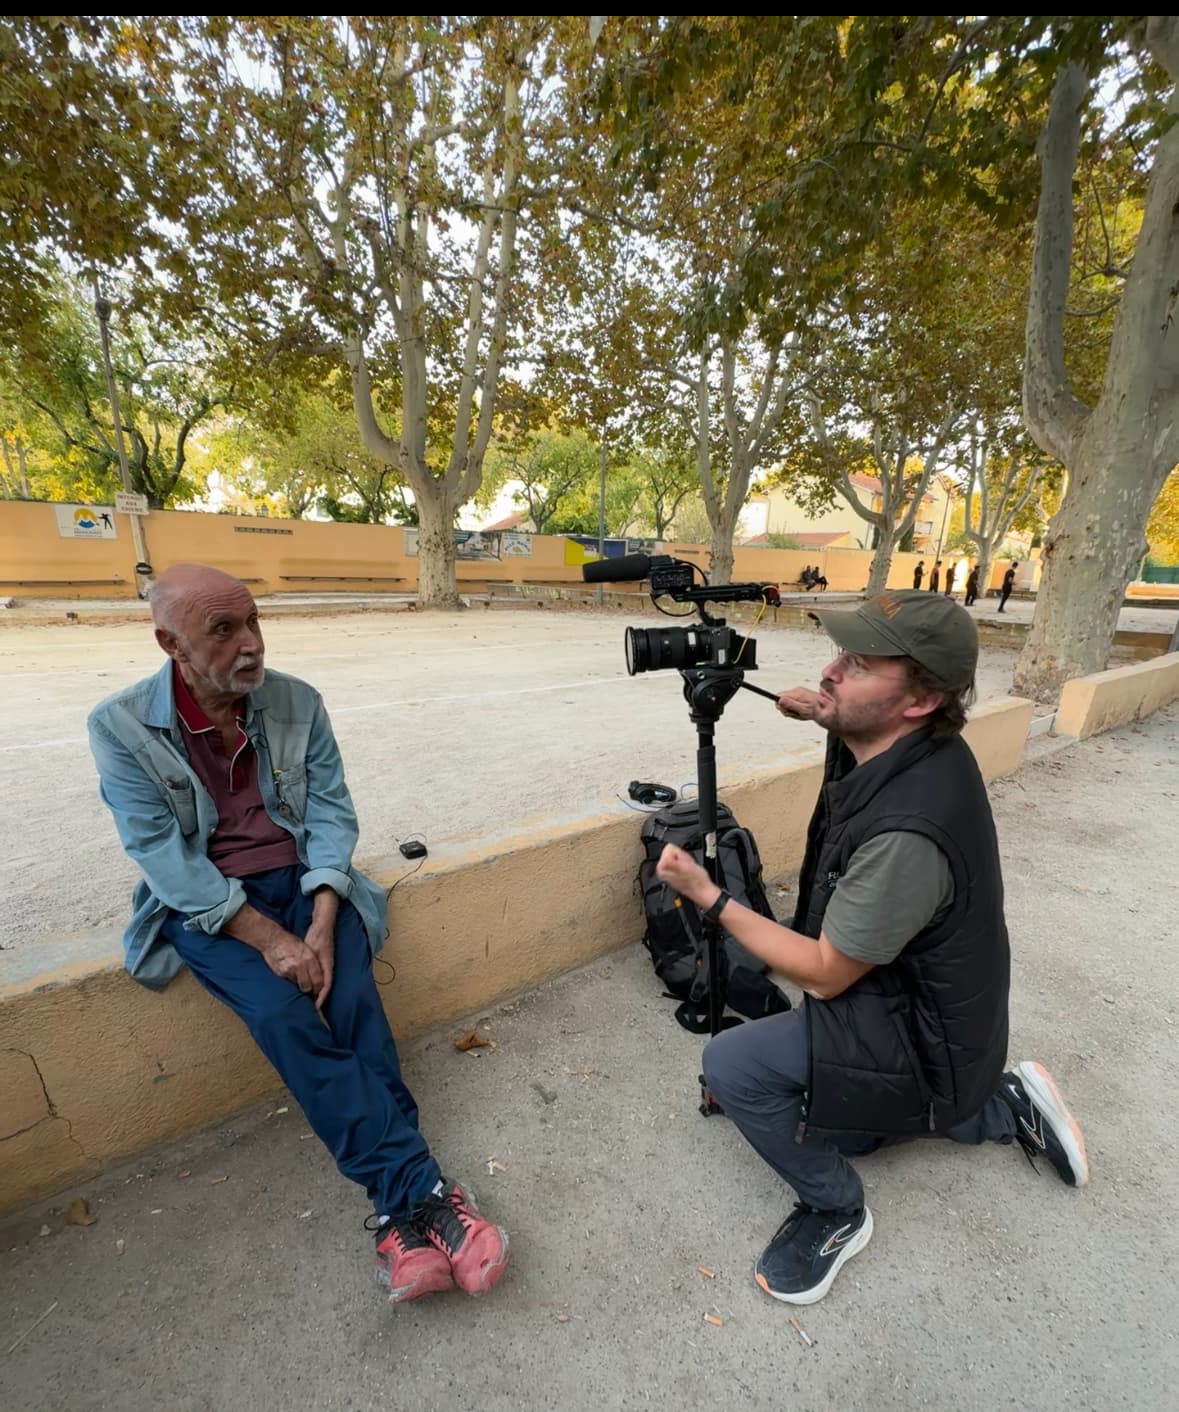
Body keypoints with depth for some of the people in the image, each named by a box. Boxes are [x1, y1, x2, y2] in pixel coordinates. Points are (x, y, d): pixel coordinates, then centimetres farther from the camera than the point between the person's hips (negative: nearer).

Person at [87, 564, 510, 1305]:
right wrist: (267, 937, -22)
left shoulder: (297, 701, -4)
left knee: (352, 999, -21)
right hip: (203, 902, -1)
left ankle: (400, 1212, -11)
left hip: (302, 878, 2)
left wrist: (320, 926, -18)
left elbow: (332, 813, -5)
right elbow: (163, 854, -14)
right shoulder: (120, 726, -8)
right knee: (282, 1012, -25)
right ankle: (419, 1187, -18)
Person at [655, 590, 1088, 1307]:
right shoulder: (911, 746, -13)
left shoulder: (907, 832, -39)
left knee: (732, 1064, -18)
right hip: (913, 1004, 8)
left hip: (919, 1042, -8)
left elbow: (826, 974, -26)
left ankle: (834, 1210, 8)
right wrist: (827, 714, 0)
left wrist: (709, 895, -24)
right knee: (836, 1130, 27)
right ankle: (1004, 1106, 30)